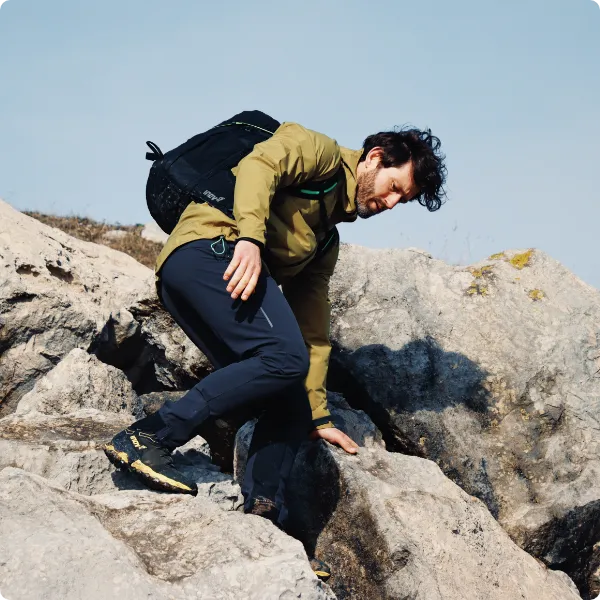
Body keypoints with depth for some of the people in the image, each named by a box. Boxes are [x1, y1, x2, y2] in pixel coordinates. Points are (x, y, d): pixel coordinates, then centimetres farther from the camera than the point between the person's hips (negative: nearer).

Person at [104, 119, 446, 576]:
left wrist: (318, 416, 27)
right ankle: (148, 437, -26)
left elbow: (312, 326, 30)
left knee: (290, 407, 2)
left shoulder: (327, 238, 32)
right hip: (209, 248, -9)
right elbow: (260, 164, -10)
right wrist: (249, 235, -27)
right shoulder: (322, 153, 11)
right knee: (284, 358, -25)